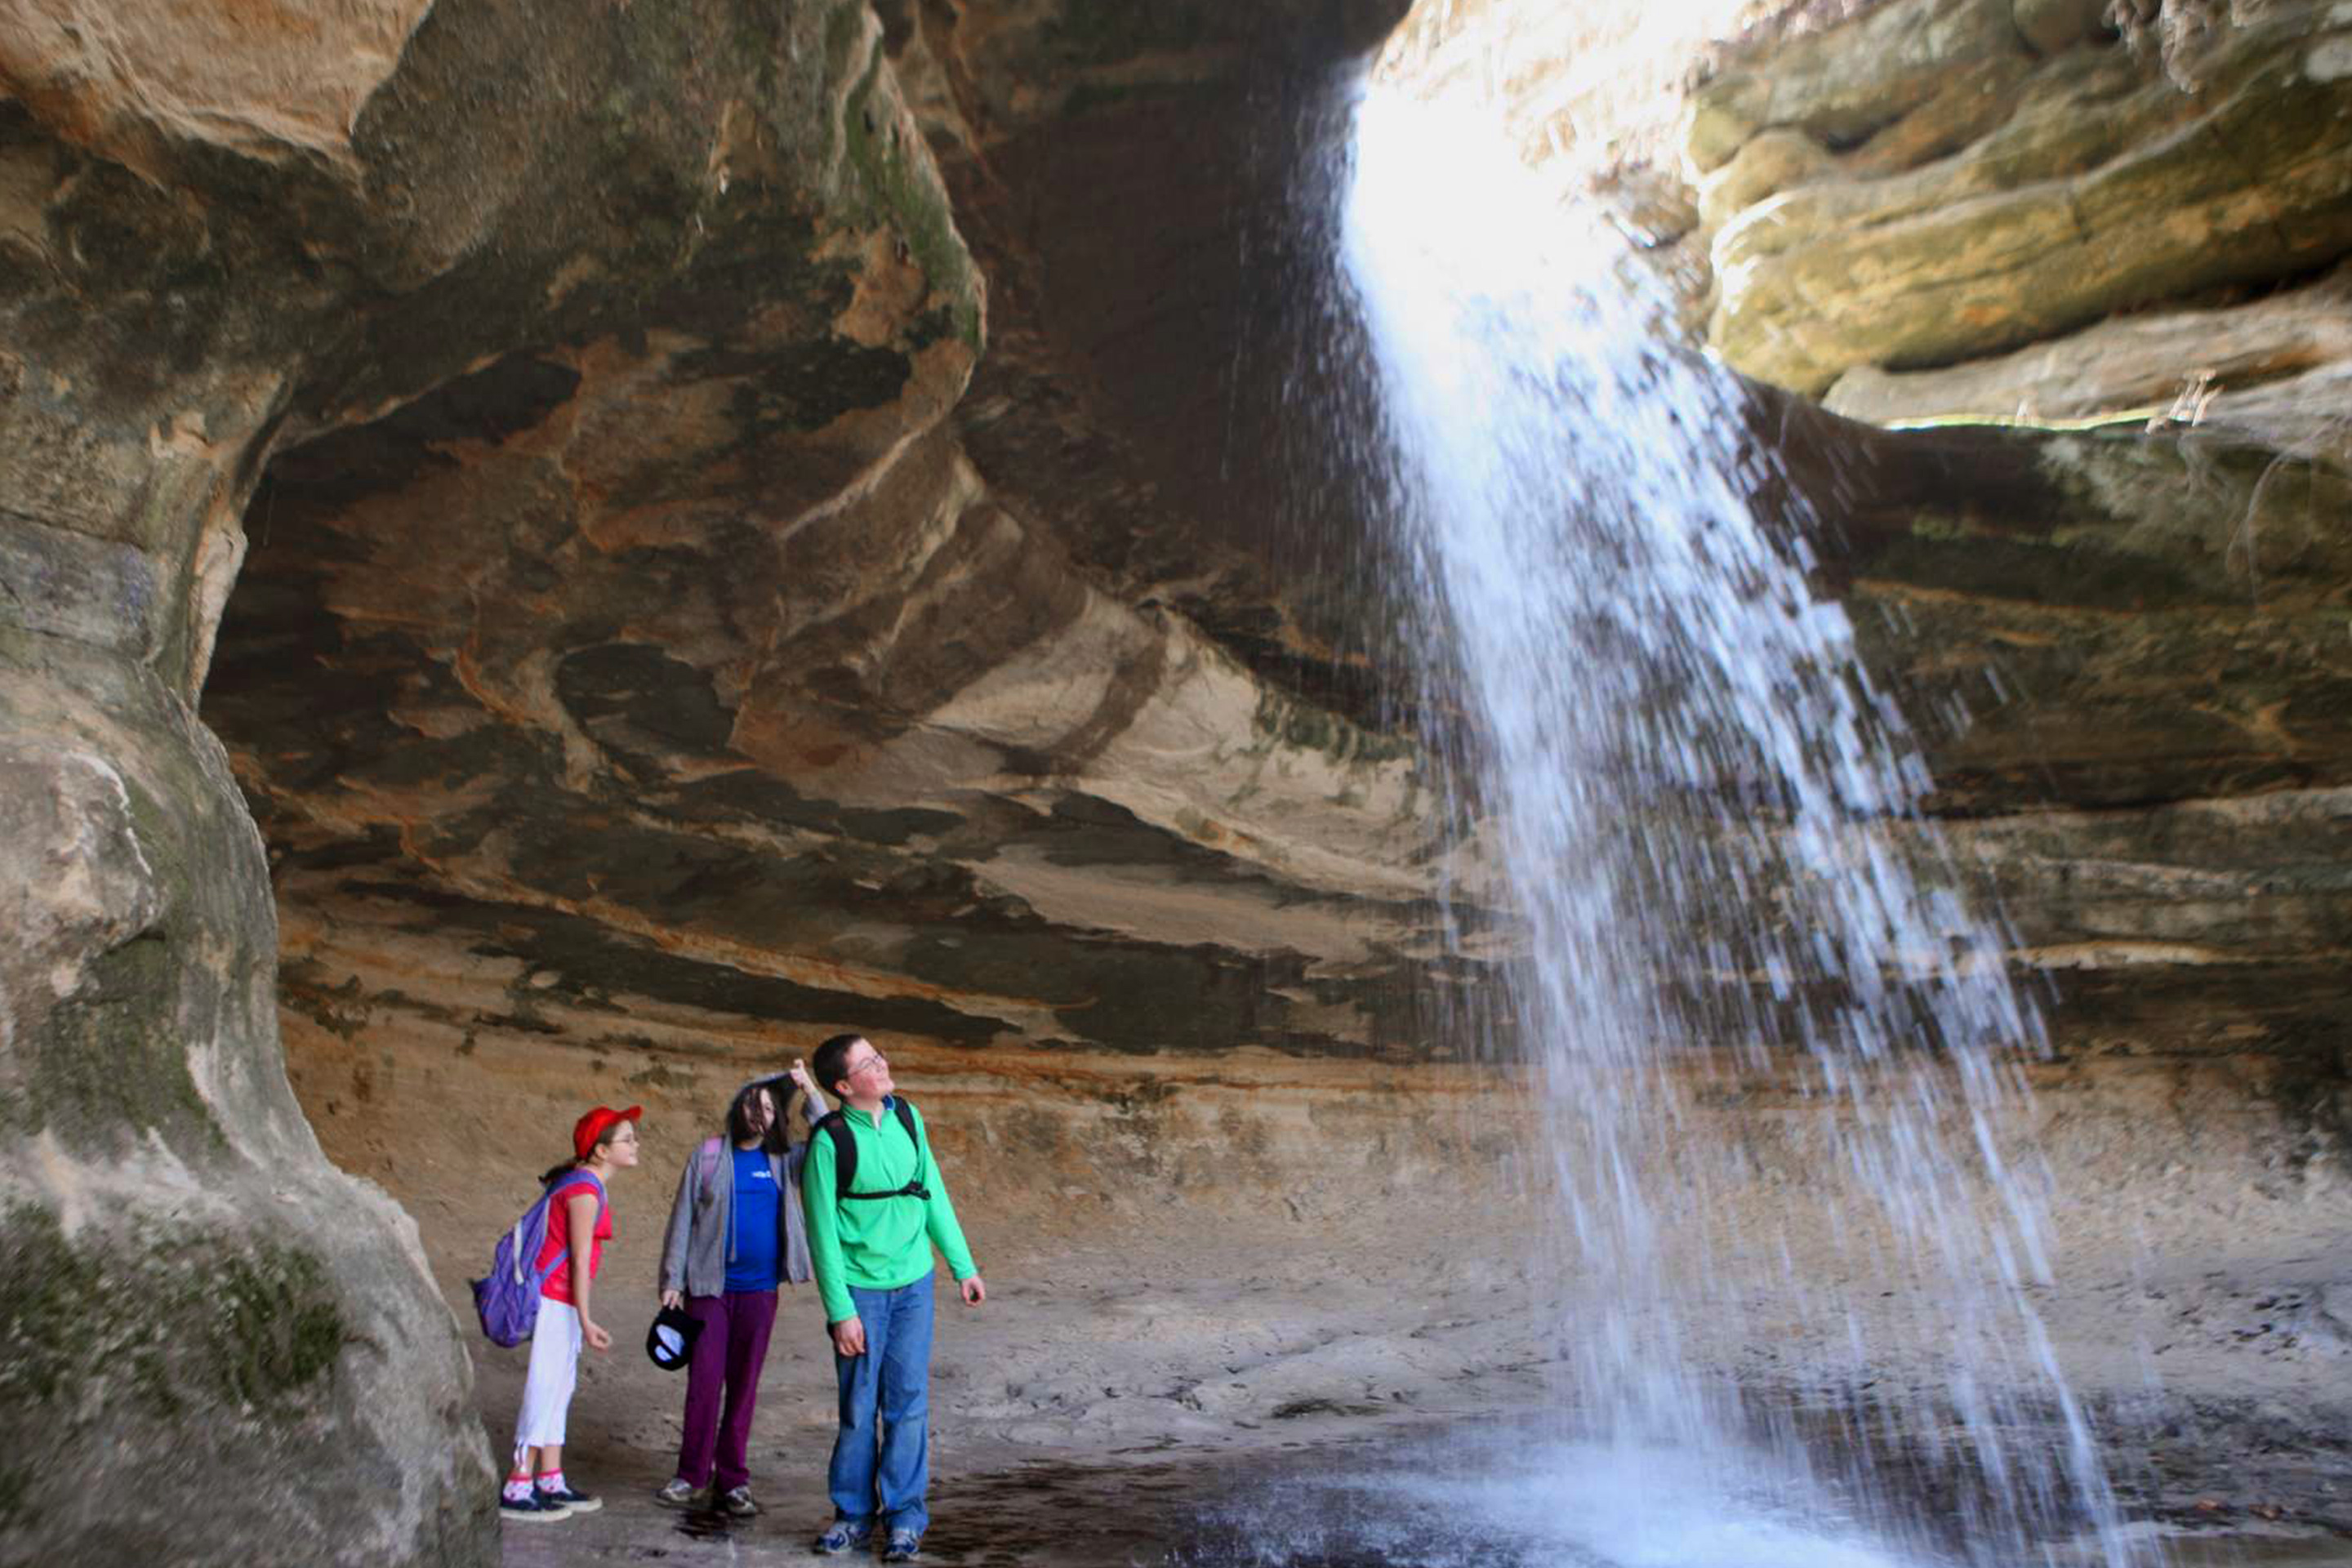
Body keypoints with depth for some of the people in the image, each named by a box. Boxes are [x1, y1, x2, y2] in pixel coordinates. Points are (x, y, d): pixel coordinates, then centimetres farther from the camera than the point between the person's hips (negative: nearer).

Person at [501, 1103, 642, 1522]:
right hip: (557, 1299, -10)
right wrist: (586, 1319, -20)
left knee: (559, 1389, 14)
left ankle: (551, 1483, 21)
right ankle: (516, 1491, 4)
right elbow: (579, 1258, -19)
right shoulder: (585, 1190, -17)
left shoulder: (581, 1182, 12)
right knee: (545, 1390, -4)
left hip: (559, 1299, 10)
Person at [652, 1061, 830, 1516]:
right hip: (710, 1286, -2)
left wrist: (811, 1094, -14)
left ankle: (731, 1480, 18)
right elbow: (683, 1219, 2)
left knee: (744, 1384, 8)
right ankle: (693, 1475, 15)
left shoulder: (783, 1162, 6)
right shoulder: (708, 1155, 1)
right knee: (704, 1381, -1)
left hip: (759, 1289, 2)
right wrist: (672, 1279, -2)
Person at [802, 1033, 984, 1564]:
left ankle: (904, 1518, 19)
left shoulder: (907, 1115, 0)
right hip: (860, 1288, -3)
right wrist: (840, 1311, -12)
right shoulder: (830, 1141, -15)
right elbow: (823, 1233, -11)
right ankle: (854, 1514, 26)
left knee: (908, 1401, 6)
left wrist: (963, 1265, 8)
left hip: (914, 1282, 3)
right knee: (858, 1406, 8)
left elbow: (934, 1195, 7)